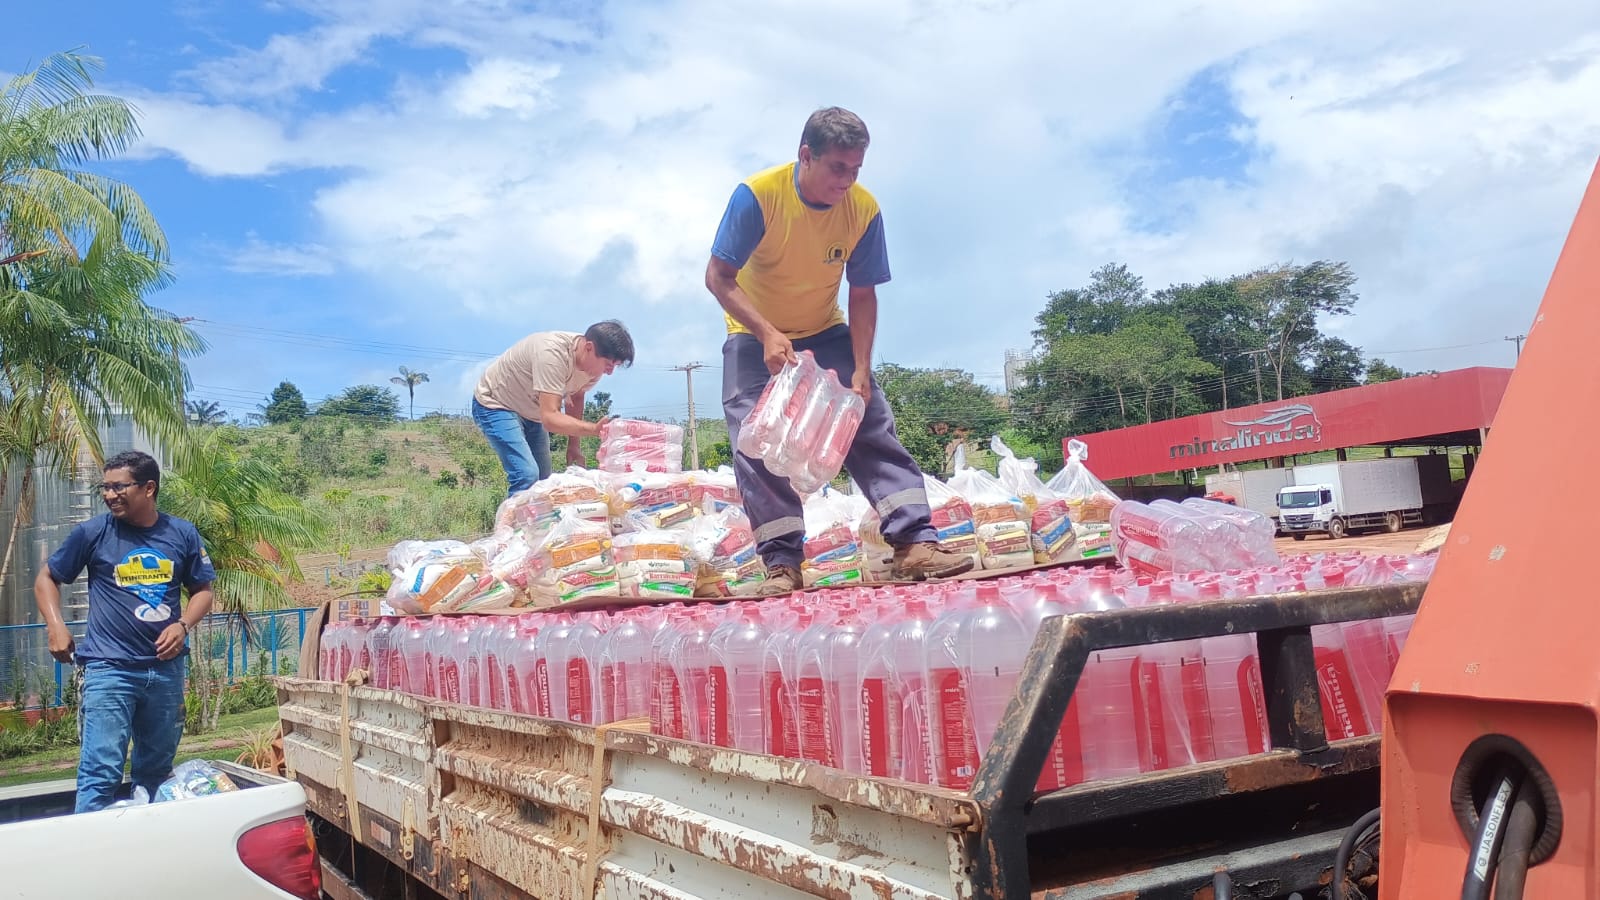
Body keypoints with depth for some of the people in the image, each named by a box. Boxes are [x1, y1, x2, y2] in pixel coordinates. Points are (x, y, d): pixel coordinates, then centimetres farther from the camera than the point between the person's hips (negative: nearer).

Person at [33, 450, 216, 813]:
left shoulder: (182, 534, 3)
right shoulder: (93, 533, -2)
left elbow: (202, 590, 12)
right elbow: (47, 578, 9)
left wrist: (183, 624, -7)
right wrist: (56, 627, -6)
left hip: (166, 669, 3)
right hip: (109, 669, -3)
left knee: (156, 770, 16)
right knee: (101, 773, -10)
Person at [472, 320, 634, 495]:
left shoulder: (593, 363, -13)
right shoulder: (553, 353, -37)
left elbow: (576, 398, 8)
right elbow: (550, 418, -42)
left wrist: (573, 444, 6)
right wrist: (595, 428, -52)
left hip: (531, 413, 8)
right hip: (495, 406, -8)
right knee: (527, 476, -23)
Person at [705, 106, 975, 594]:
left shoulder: (863, 209, -17)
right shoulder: (757, 195, -25)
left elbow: (862, 295, -9)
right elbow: (718, 277, -22)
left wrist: (861, 368, -19)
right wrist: (768, 334, -34)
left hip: (826, 334, 2)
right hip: (755, 335, -2)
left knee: (873, 427, -10)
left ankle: (915, 544, -11)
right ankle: (782, 563, -9)